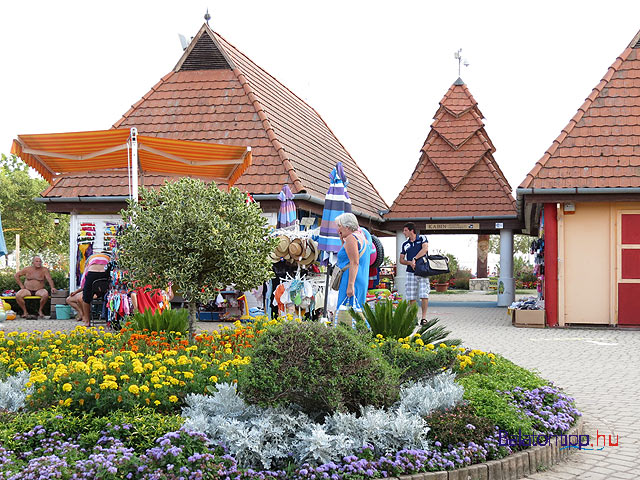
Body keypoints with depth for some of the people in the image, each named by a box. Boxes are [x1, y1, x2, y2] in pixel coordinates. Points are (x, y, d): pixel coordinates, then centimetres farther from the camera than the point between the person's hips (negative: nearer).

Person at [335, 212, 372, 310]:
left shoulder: (351, 238, -11)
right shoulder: (361, 235, 18)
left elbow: (354, 263, -20)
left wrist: (350, 285, -24)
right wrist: (342, 240, 19)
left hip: (352, 280, -10)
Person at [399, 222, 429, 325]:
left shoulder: (422, 238, 4)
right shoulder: (405, 244, 13)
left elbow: (425, 249, -15)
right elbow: (401, 259, 13)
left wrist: (414, 259, -18)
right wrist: (410, 263, -6)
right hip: (411, 272, 3)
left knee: (424, 295, -8)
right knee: (411, 297, 0)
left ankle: (424, 318, -3)